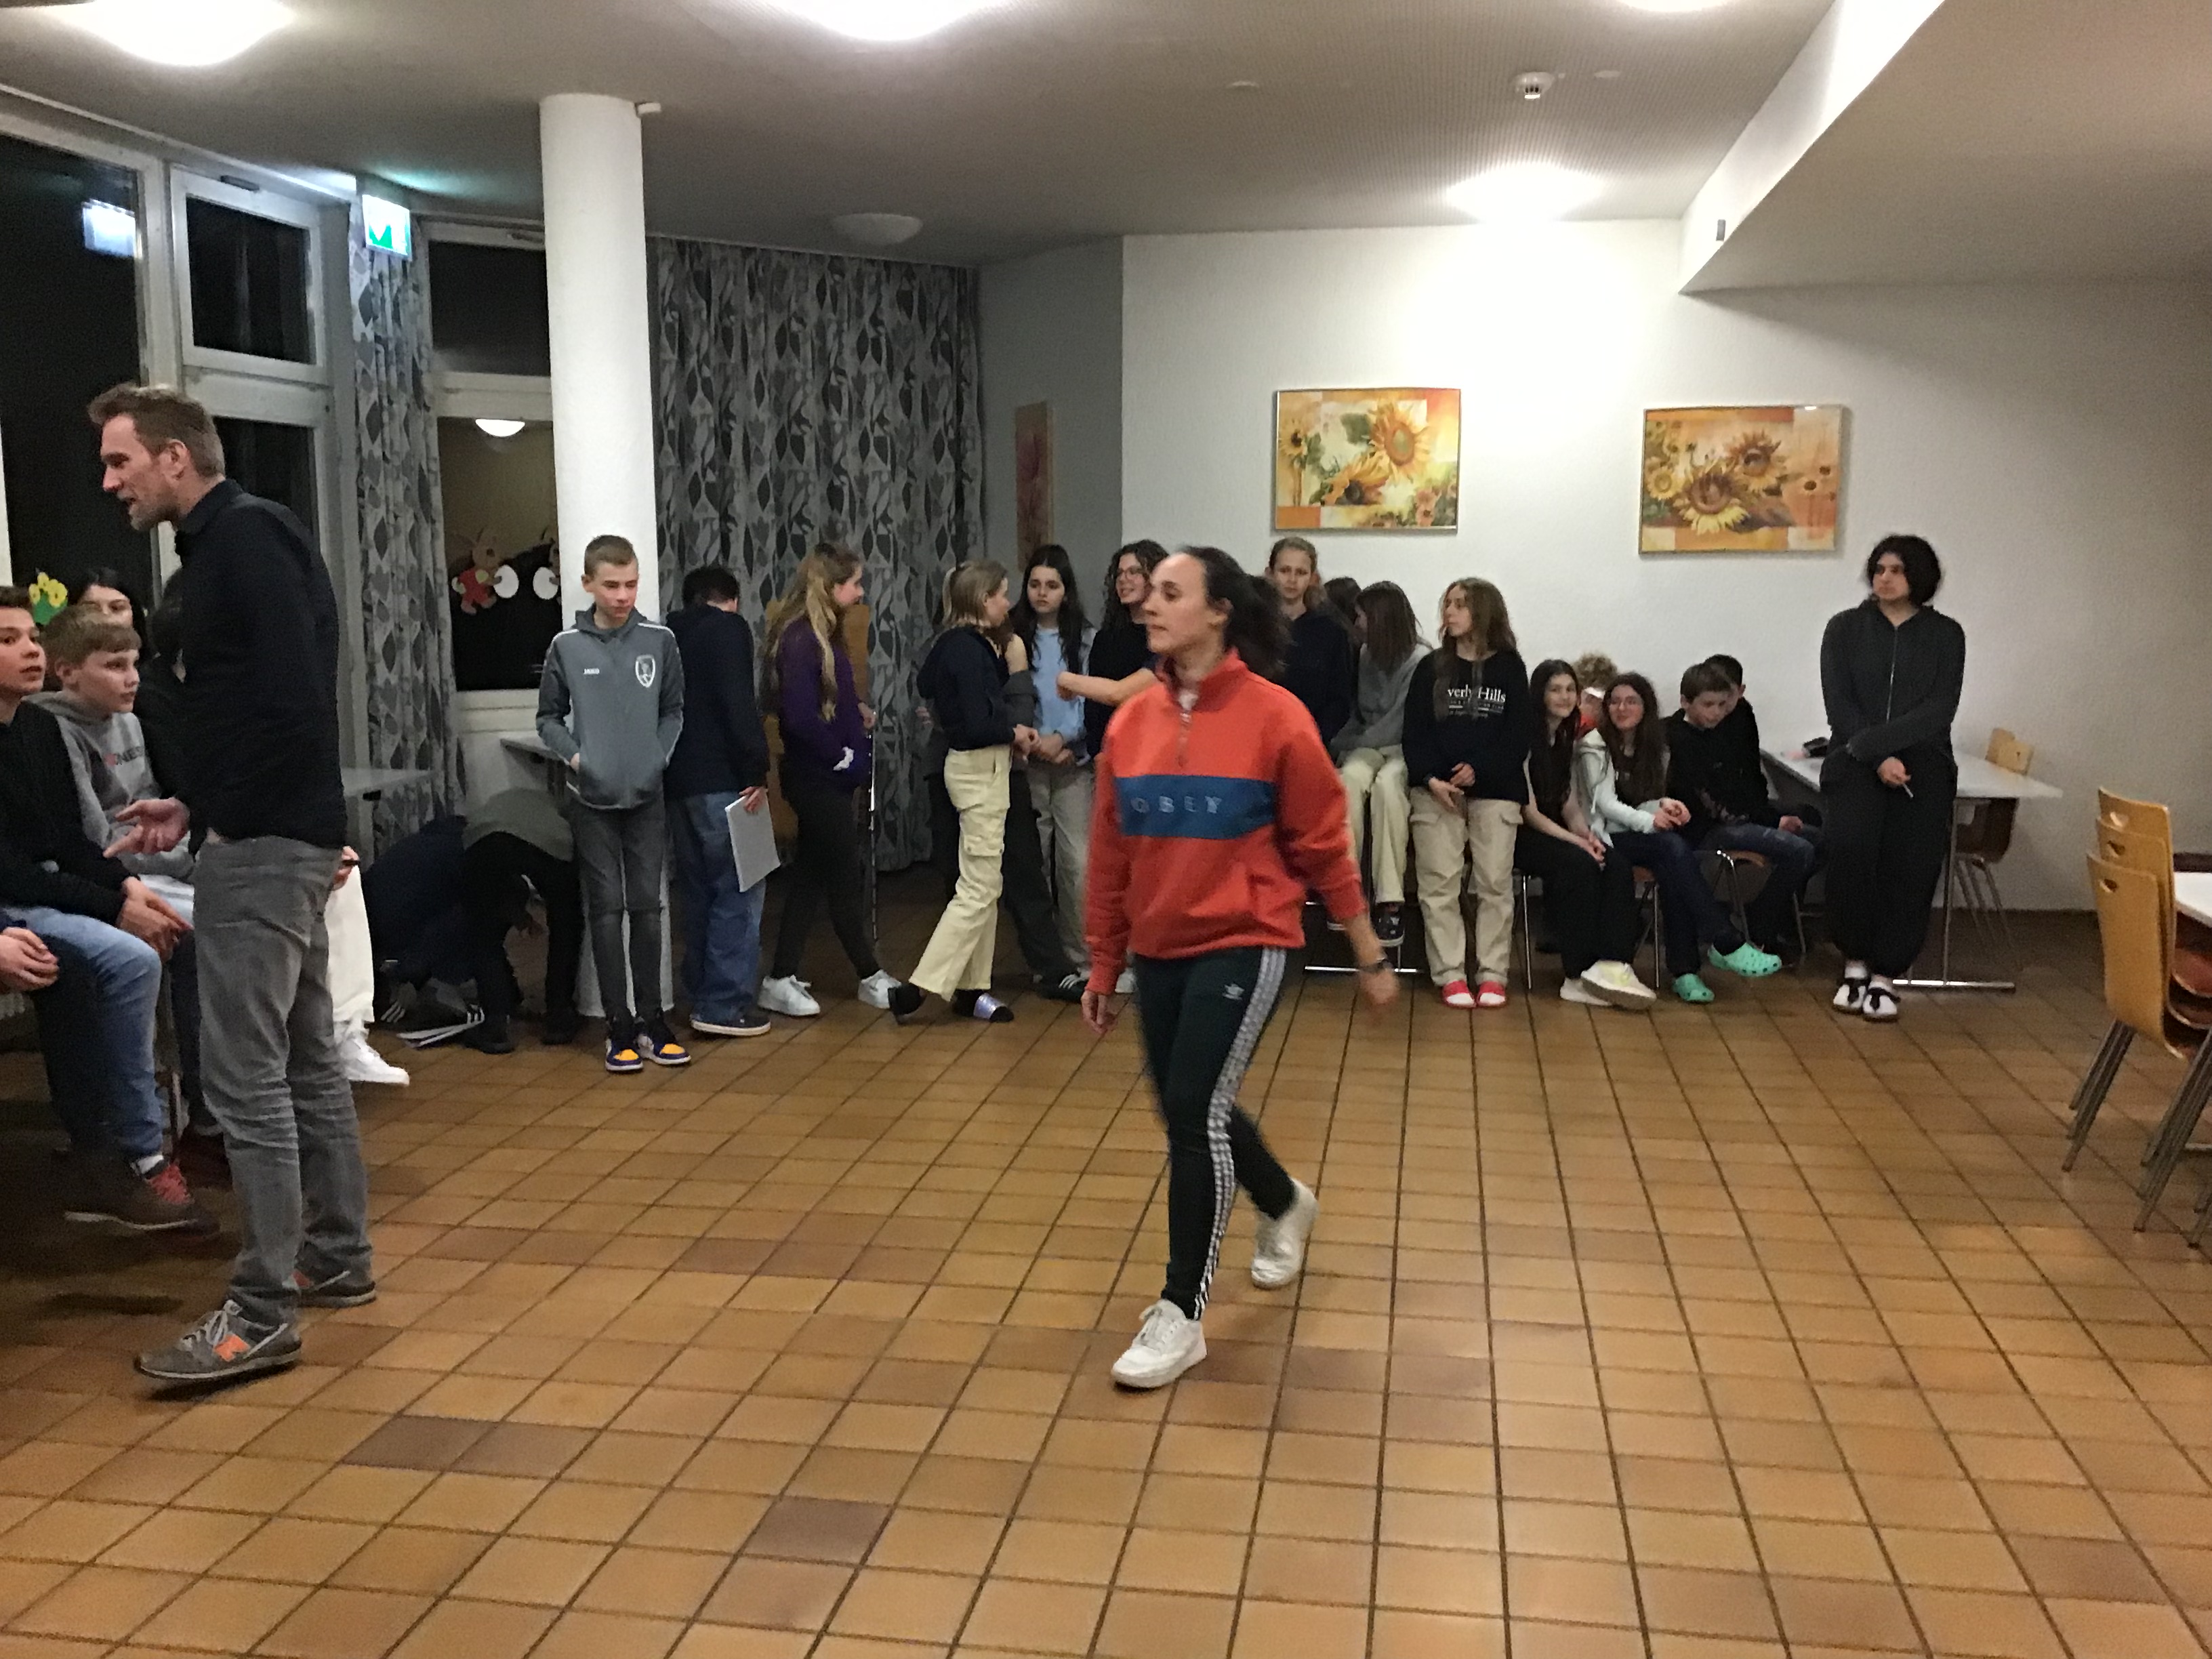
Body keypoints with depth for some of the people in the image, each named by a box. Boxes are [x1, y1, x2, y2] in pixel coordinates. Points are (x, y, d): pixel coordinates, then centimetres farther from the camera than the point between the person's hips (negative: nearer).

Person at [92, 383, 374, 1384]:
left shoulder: (247, 534, -13)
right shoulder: (224, 543, 17)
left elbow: (295, 697, -22)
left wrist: (209, 812, -13)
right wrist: (194, 807, 9)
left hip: (265, 844, -10)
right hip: (280, 837, 10)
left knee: (243, 1076, -7)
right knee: (305, 1060, 16)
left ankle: (262, 1313, 0)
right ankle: (338, 1260, 27)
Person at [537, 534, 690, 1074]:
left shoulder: (659, 641, 0)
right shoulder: (567, 646, -2)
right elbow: (548, 718, 7)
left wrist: (659, 757, -4)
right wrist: (574, 754, -9)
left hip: (647, 797, 1)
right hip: (592, 798, -1)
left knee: (647, 907, 7)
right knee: (607, 910, 3)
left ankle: (651, 1020, 17)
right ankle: (620, 1028, 10)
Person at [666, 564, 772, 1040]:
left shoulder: (669, 636, 19)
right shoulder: (729, 628, -3)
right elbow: (740, 706, -15)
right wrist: (756, 773, -14)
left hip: (677, 782, 8)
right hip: (721, 781, -8)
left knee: (699, 891, 15)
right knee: (739, 891, -5)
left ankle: (700, 995, 20)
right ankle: (726, 1005, -7)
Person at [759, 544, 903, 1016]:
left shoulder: (823, 635, 11)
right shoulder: (799, 640, -19)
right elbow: (800, 716, -25)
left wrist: (857, 711, 1)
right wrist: (842, 756, -16)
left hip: (824, 779, 10)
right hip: (817, 778, -10)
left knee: (811, 875, 12)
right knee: (845, 876, 2)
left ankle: (782, 981, 17)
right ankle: (871, 977, 15)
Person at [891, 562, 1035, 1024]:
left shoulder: (968, 645, 11)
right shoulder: (966, 649, -18)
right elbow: (976, 725, -22)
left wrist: (1008, 667, 6)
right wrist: (1015, 733, -7)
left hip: (985, 767, 10)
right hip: (978, 770, -10)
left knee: (986, 884, 14)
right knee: (979, 889, -8)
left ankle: (973, 989, 20)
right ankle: (918, 987, -9)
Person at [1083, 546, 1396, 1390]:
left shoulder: (1275, 717, -11)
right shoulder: (1131, 723, 2)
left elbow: (1323, 845, -5)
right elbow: (1110, 854, 8)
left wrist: (1369, 956, 0)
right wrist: (1103, 966, 13)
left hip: (1244, 944, -6)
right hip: (1160, 950, 6)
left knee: (1197, 1110, -12)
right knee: (1193, 1111, 16)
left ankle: (1182, 1315, 3)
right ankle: (1286, 1204, 47)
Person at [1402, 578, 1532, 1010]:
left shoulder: (1510, 669, 6)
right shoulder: (1431, 668, 8)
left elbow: (1520, 733, 0)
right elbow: (1416, 731, 2)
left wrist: (1478, 770, -13)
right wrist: (1430, 780, -13)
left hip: (1496, 790, 0)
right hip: (1437, 790, 1)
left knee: (1495, 882, 0)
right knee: (1439, 884, -4)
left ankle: (1492, 975, 7)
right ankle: (1450, 975, 1)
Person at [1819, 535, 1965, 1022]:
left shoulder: (1945, 634, 9)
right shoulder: (1845, 628, 9)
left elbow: (1939, 710, -2)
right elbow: (1839, 704, 0)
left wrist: (1872, 743, -14)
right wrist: (1878, 759, -13)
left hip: (1923, 761, 1)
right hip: (1856, 761, -1)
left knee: (1911, 861, -15)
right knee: (1850, 845, -24)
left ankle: (1885, 975, -7)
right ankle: (1855, 962, -11)